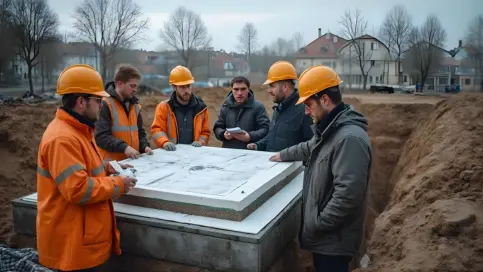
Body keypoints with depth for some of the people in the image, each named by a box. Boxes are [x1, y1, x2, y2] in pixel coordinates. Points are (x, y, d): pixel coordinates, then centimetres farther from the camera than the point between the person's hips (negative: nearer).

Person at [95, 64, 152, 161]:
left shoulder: (135, 105, 12)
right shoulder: (105, 105, -11)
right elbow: (101, 136, -17)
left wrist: (144, 146, 1)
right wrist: (123, 147, -25)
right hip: (112, 162, -6)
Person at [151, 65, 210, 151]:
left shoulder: (201, 107, 9)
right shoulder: (163, 107, 4)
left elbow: (205, 132, 14)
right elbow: (157, 129, -2)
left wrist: (200, 142, -5)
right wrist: (165, 142, -20)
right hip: (171, 153, -2)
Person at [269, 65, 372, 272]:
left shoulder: (350, 138, -26)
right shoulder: (329, 130, 8)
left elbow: (347, 195, -30)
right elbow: (310, 148, 31)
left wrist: (317, 225, -21)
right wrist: (283, 155, 38)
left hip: (334, 241, -9)